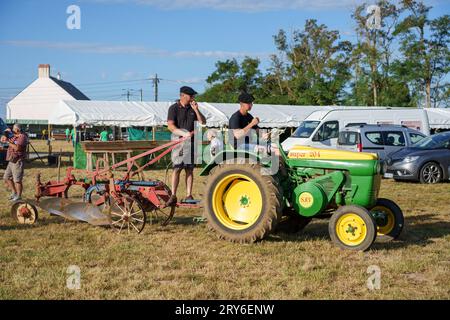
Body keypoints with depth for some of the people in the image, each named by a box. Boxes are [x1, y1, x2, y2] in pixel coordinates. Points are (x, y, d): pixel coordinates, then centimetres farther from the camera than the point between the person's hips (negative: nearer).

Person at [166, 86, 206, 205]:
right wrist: (184, 133, -22)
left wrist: (196, 110, -6)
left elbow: (203, 122, 7)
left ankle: (189, 195, 7)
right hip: (178, 142, -4)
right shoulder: (174, 108, -1)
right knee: (177, 168, -8)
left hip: (191, 142, 4)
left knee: (189, 169, 4)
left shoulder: (192, 108, 13)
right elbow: (171, 126, -11)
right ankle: (173, 196, -5)